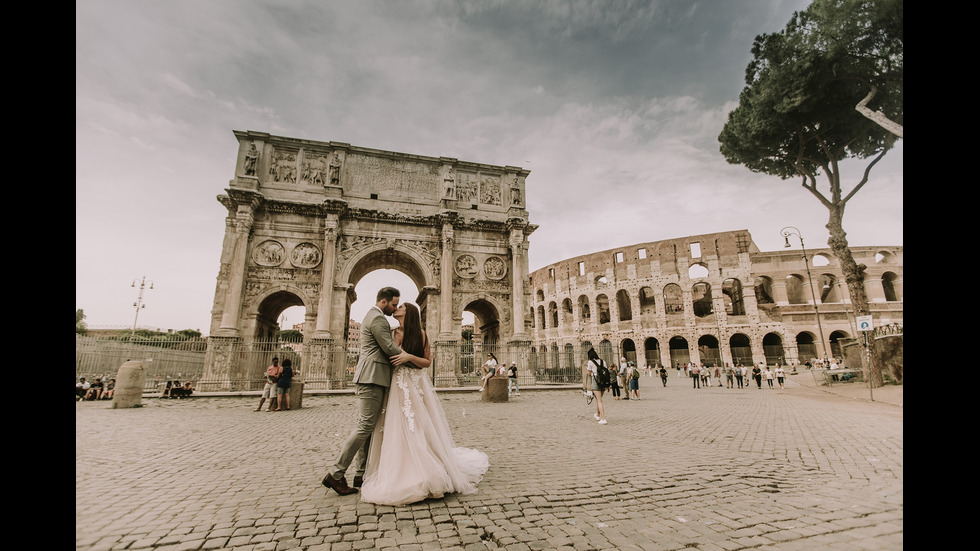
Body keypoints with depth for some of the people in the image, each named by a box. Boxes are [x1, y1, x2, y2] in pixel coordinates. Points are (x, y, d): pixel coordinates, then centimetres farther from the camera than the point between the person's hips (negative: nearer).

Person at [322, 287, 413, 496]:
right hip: (372, 378, -11)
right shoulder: (377, 318, -11)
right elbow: (389, 349, -14)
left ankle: (361, 474, 17)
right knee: (365, 426, -8)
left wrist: (403, 354, 9)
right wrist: (411, 357, 1)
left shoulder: (372, 316, 22)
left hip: (368, 378, 11)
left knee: (367, 427, 11)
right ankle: (336, 474, -3)